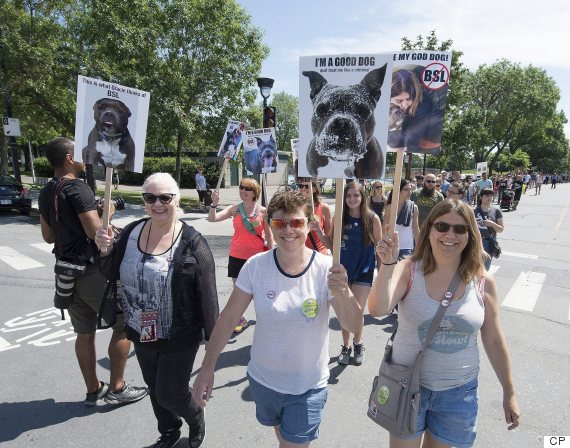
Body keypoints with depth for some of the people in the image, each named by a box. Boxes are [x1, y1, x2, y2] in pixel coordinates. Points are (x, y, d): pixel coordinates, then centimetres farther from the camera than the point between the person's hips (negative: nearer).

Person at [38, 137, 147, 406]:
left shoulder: (46, 193, 10)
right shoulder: (78, 188, -16)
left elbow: (48, 236, 16)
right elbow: (96, 231, -22)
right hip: (92, 270, -8)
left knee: (84, 333, 16)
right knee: (124, 325, 4)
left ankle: (93, 390, 27)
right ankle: (116, 388, 12)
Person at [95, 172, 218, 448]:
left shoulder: (191, 242, -19)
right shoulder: (131, 232, -3)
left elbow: (207, 293, -16)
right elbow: (112, 276, 8)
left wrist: (212, 337, -14)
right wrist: (106, 252, -13)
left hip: (179, 339, -5)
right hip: (141, 335, 6)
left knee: (170, 395, 6)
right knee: (155, 390, 23)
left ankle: (196, 418, 41)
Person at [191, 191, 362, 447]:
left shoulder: (325, 268, -19)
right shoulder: (256, 266, -16)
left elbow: (353, 326, -20)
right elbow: (229, 317, -8)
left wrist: (342, 292, -39)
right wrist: (207, 367, -8)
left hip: (307, 387, -3)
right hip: (262, 379, 3)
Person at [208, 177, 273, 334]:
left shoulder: (263, 211, -7)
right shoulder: (234, 209, -2)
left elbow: (268, 235, 0)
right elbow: (212, 218, -9)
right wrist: (214, 203, -24)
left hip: (256, 256, -2)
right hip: (237, 256, 2)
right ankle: (240, 320, 29)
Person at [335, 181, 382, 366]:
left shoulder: (372, 218, -9)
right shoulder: (339, 218, -2)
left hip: (363, 271, -2)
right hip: (342, 269, 2)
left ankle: (357, 343, 33)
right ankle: (346, 346, 34)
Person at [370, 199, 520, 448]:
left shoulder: (483, 282, -7)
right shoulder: (408, 270, -14)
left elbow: (494, 341, 3)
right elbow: (377, 309, -27)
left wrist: (509, 392, 9)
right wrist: (387, 264, -37)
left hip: (459, 391, 2)